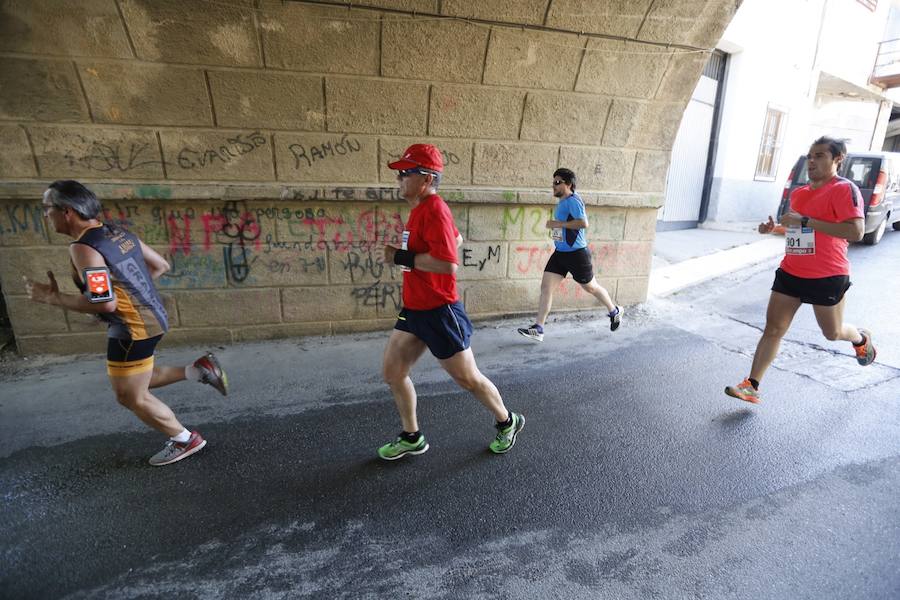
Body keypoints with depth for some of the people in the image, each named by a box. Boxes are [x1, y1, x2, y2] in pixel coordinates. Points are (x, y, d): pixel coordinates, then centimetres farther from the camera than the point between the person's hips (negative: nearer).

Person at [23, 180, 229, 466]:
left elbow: (105, 303, -27)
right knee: (135, 385, 26)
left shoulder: (83, 248, -20)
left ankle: (185, 440, 23)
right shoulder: (121, 234, 5)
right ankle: (199, 370, 16)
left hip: (133, 329, -9)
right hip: (150, 318, 9)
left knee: (131, 397, 11)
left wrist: (54, 298, -13)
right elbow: (161, 265, 13)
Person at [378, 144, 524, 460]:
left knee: (468, 379, 8)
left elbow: (448, 265, -31)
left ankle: (507, 422, 34)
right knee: (393, 372, 11)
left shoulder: (434, 210, -20)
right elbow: (456, 238, 25)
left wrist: (401, 257, -22)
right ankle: (412, 438, 29)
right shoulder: (421, 208, 9)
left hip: (439, 312, -9)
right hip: (414, 309, 9)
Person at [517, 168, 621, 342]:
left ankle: (614, 311, 38)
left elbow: (583, 223, -28)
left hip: (576, 253, -8)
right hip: (560, 253, 9)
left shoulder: (573, 200, -16)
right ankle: (538, 329, -2)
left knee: (591, 287, 10)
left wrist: (558, 224, -24)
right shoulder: (562, 202, 12)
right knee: (546, 287, -2)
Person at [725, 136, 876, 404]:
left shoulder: (844, 189, -11)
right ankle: (752, 386, 1)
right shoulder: (798, 193, 11)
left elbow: (856, 232, -22)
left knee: (832, 332, 14)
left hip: (827, 277, -5)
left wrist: (805, 220, -25)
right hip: (791, 273, 6)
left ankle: (861, 339, 51)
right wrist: (773, 228, 7)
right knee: (773, 329, 0)